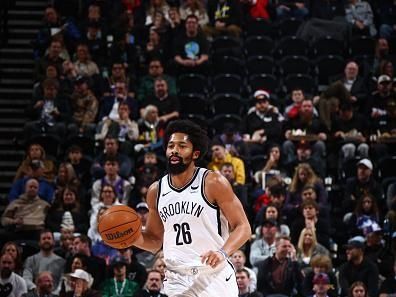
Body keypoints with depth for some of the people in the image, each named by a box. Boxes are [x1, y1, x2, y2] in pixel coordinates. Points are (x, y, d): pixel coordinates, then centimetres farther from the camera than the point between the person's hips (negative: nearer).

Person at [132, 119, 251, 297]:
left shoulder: (214, 183, -6)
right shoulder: (156, 191, 9)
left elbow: (243, 228, -7)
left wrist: (223, 252, -25)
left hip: (213, 277, -4)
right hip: (177, 282, 4)